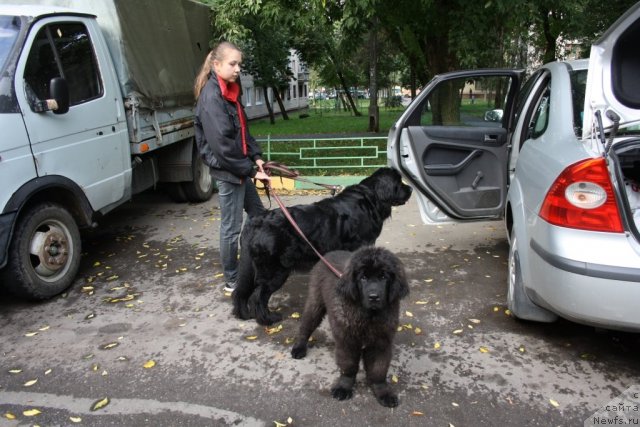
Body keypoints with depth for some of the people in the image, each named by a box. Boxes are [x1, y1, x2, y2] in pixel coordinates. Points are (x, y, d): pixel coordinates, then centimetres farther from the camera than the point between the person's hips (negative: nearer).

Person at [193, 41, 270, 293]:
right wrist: (250, 169, -18)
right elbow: (222, 144, -23)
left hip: (239, 168, 10)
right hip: (227, 170, -10)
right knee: (232, 227, 1)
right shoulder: (211, 96, -18)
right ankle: (231, 281, 17)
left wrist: (256, 157, 3)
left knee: (259, 216, 18)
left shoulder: (229, 91, 11)